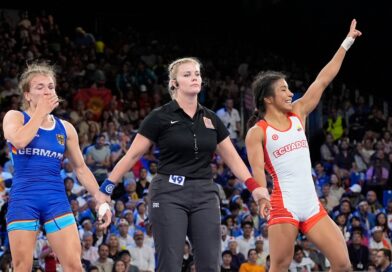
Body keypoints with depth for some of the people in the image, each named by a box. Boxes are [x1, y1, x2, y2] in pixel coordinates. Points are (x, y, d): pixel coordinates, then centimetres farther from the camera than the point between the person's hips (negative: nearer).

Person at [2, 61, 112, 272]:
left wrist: (100, 198, 6)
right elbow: (19, 141, -19)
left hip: (56, 200, 2)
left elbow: (80, 168, 17)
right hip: (23, 199, -2)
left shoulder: (65, 128, 12)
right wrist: (41, 111, -8)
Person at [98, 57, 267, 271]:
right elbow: (132, 156, 1)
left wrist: (253, 186, 2)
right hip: (169, 193, -4)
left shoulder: (211, 119, 12)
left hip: (205, 195, 4)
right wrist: (106, 188, -3)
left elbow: (232, 157, 15)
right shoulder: (161, 117, -2)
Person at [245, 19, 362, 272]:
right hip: (284, 205, -6)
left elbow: (324, 79, 13)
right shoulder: (257, 132, -2)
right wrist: (262, 197, -33)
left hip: (312, 205, 6)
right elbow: (257, 169, -13)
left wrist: (347, 42, 13)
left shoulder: (298, 113, 13)